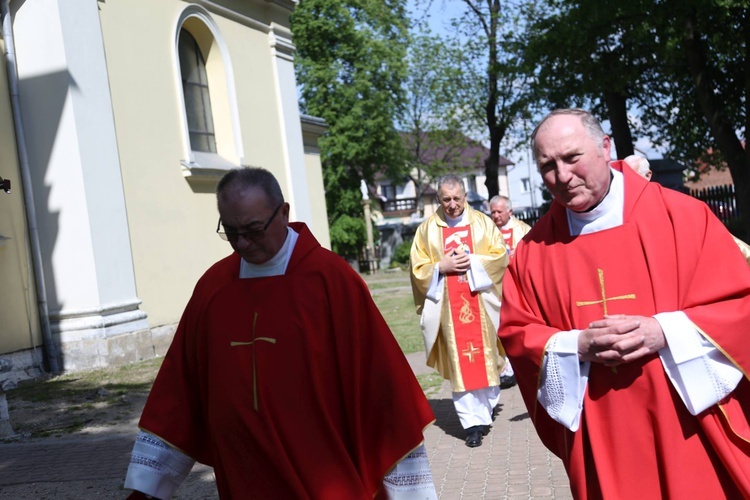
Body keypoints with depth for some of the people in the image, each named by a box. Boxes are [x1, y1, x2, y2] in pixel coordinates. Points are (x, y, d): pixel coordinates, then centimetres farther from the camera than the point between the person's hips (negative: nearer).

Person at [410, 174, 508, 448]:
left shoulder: (482, 222, 6)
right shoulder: (427, 228, 6)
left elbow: (500, 256, 0)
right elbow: (417, 267, 3)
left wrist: (473, 261, -15)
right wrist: (442, 267, -13)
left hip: (481, 301, 1)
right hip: (449, 307, 0)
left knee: (487, 355, 9)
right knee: (460, 362, -2)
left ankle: (489, 403, 33)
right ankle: (474, 421, 2)